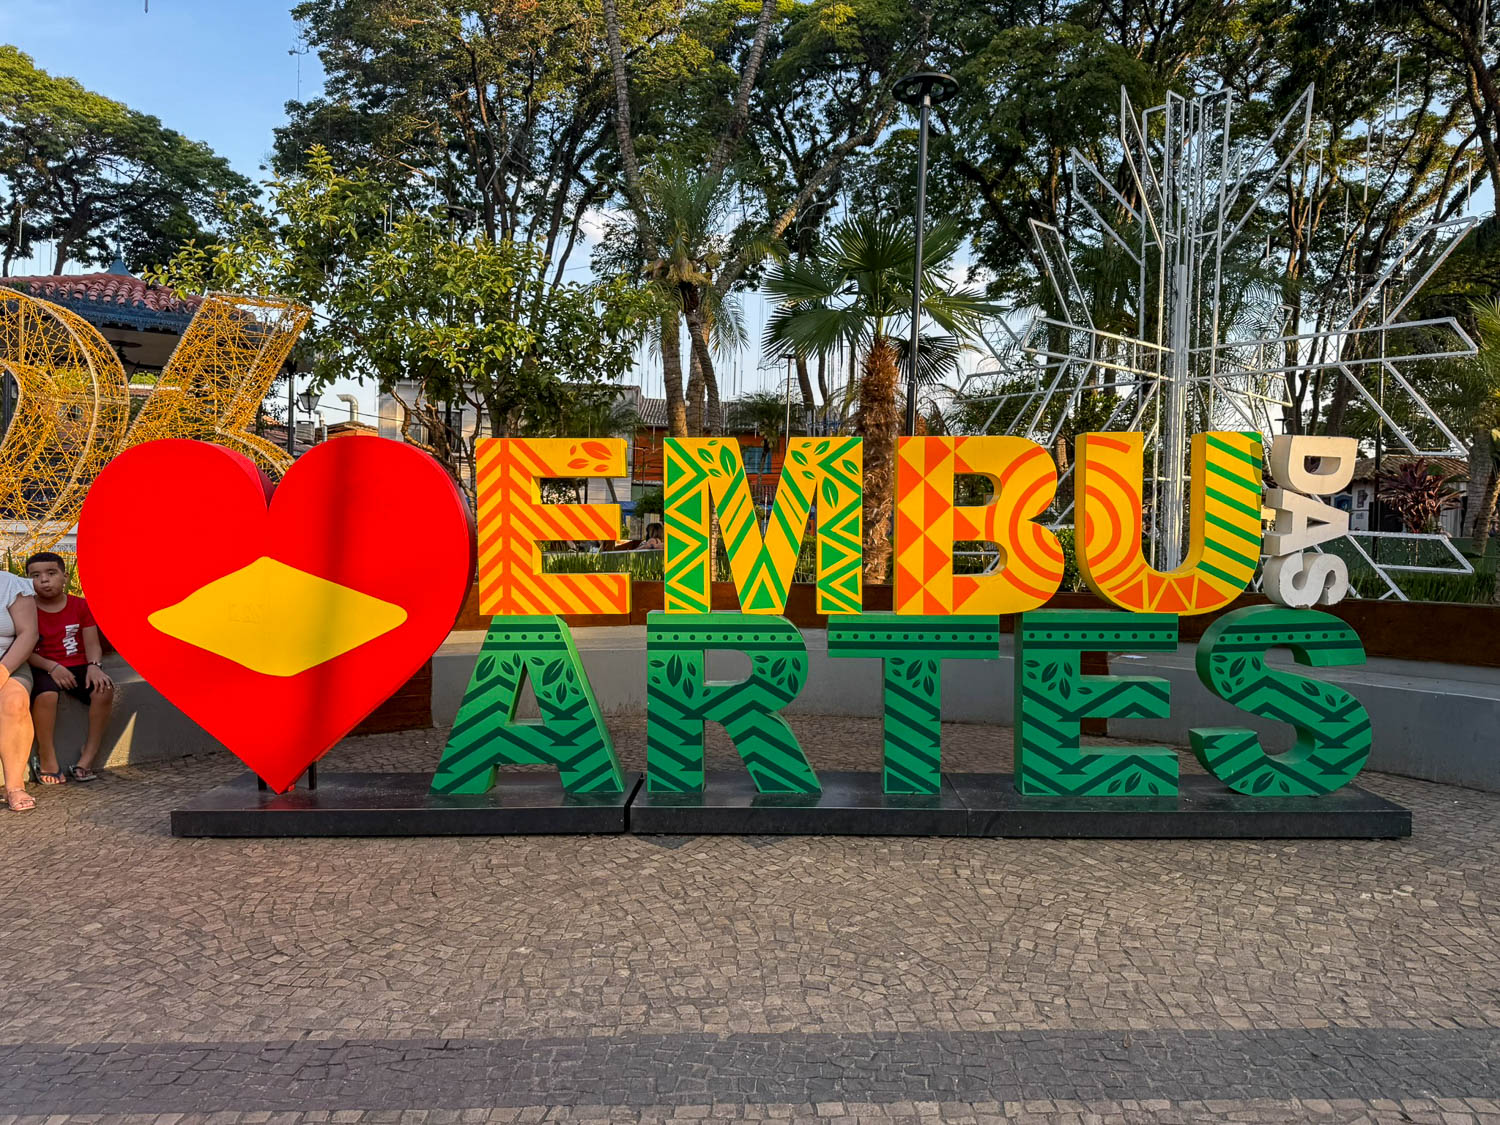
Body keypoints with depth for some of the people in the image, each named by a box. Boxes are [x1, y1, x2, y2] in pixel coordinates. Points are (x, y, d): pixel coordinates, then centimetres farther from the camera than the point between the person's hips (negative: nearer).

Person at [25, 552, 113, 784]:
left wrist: (94, 666, -20)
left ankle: (86, 760, -18)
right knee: (45, 695, -35)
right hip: (43, 668, -2)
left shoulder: (81, 606, 5)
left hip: (78, 666, 2)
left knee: (104, 690, -28)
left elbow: (92, 644, 1)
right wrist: (52, 667, -21)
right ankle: (48, 762, -19)